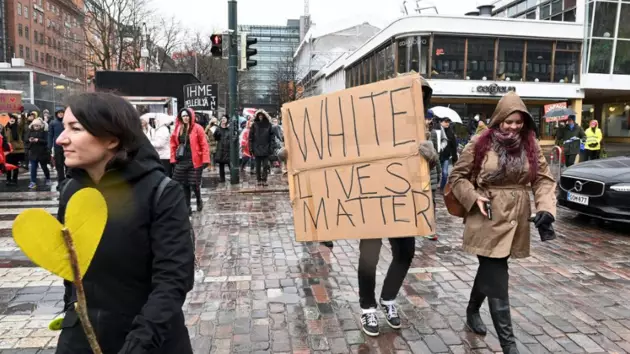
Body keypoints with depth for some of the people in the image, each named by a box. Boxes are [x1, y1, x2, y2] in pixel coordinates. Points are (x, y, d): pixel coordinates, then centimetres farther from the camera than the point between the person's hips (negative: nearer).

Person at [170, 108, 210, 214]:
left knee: (194, 184, -2)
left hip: (194, 161, -4)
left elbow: (204, 144, -8)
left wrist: (205, 160, -14)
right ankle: (187, 207, 15)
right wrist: (173, 158, 4)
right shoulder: (178, 128, 8)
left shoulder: (197, 128, -5)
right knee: (184, 185, 6)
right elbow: (173, 144, 12)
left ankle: (199, 201, 28)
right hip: (181, 161, 4)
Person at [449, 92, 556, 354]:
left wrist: (546, 208, -13)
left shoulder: (531, 146, 3)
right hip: (488, 220, -4)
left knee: (490, 272, 19)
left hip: (515, 220, 4)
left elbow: (544, 179, 4)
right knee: (497, 281, -5)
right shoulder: (480, 144, -8)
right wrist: (473, 197, -16)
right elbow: (457, 176, -1)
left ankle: (472, 312, 43)